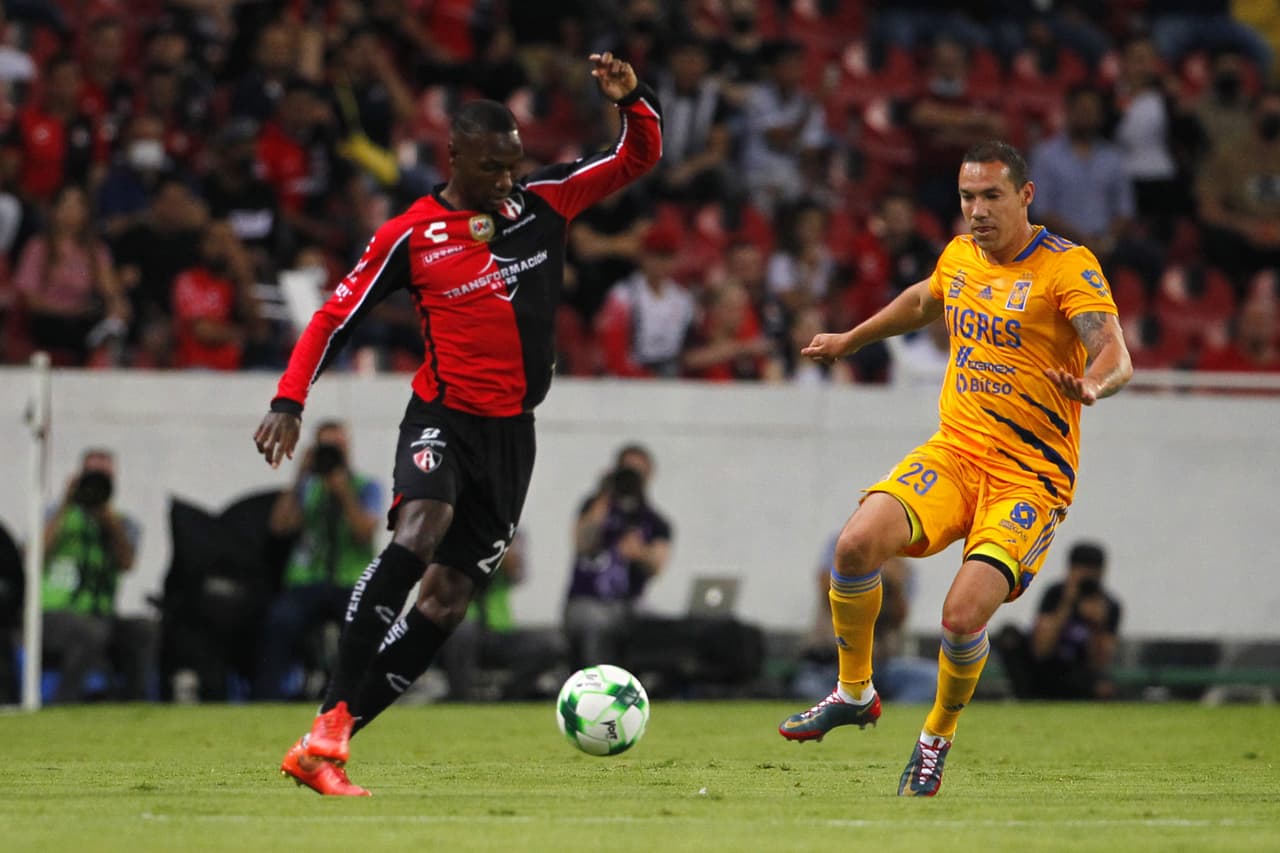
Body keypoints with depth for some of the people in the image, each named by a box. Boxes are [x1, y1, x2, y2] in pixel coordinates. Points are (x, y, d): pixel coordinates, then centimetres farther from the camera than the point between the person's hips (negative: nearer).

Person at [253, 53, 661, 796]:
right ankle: (333, 718, -33)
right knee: (420, 532, -33)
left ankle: (325, 747, 0)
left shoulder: (544, 201, 5)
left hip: (512, 434, 4)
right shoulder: (411, 235, -4)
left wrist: (632, 98, -13)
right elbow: (336, 318, 1)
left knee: (447, 601, -2)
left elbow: (640, 157, 8)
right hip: (443, 419, -4)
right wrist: (289, 402, -9)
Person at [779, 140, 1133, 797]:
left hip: (1031, 473, -5)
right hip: (954, 449, 5)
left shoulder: (1068, 267, -10)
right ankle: (854, 692, 2)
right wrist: (851, 339, 40)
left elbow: (1117, 357, -23)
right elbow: (923, 301, 34)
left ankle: (938, 737, 10)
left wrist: (1091, 384, -44)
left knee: (963, 615, -21)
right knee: (858, 542, -22)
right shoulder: (959, 257, 9)